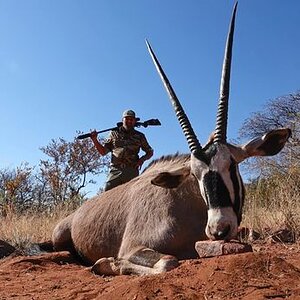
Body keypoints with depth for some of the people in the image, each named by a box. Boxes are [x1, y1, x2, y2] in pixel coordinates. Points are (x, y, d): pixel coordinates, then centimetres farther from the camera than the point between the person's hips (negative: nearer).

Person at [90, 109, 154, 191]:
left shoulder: (139, 136, 14)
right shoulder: (114, 133, 14)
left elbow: (150, 152, 21)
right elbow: (103, 151, 12)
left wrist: (142, 159, 1)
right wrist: (95, 140, -3)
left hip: (132, 172, 0)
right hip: (115, 171, 0)